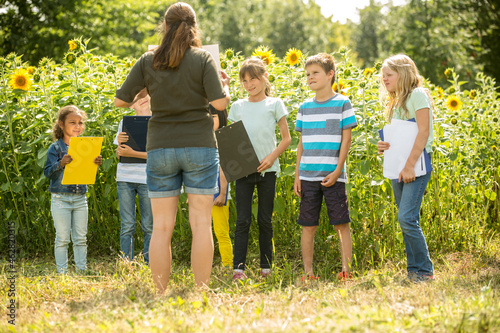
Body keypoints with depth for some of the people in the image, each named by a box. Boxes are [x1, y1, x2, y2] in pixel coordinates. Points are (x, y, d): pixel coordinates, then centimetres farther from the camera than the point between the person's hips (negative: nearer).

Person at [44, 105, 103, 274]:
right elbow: (47, 172, -11)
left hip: (80, 198, 4)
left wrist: (96, 164, -13)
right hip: (61, 198, -4)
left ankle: (82, 271, 13)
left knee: (81, 238, 7)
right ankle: (62, 273, 6)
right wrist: (61, 164, -29)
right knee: (62, 239, 0)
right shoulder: (55, 148, -5)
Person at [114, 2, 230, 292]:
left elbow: (121, 100, 3)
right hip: (199, 147, -2)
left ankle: (161, 294, 4)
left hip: (160, 148, 2)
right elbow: (220, 103, -12)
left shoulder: (148, 62, 2)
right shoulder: (203, 59, -4)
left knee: (162, 227, 4)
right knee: (201, 222, 1)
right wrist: (225, 85, 9)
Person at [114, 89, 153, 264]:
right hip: (125, 179, 2)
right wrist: (119, 145, -12)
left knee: (149, 227, 1)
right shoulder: (125, 123, 11)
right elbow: (119, 154, 11)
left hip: (147, 179, -2)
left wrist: (132, 153, -19)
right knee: (127, 226, 1)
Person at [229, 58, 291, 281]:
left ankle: (266, 267, 11)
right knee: (243, 220, -4)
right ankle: (238, 268, -6)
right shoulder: (238, 107, 12)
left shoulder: (274, 104, 4)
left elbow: (286, 138, 4)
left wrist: (272, 157, -11)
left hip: (267, 170, -1)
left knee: (265, 220, 4)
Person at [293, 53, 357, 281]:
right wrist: (297, 175, 8)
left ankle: (346, 270, 5)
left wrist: (337, 171, -10)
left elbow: (346, 139, -2)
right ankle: (308, 272, 10)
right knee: (308, 226, 4)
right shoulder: (305, 107, 11)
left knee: (341, 224, -1)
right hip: (308, 175, 3)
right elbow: (302, 143, 14)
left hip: (333, 175, -3)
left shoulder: (342, 103, 0)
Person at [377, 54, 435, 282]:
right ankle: (413, 271, 11)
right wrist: (385, 146, 4)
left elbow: (423, 133, -15)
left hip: (416, 165, -9)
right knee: (406, 220, 7)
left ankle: (425, 271, -10)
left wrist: (410, 165, -20)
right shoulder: (396, 102, 19)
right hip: (398, 166, 9)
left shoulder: (417, 95, -7)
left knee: (407, 218, -17)